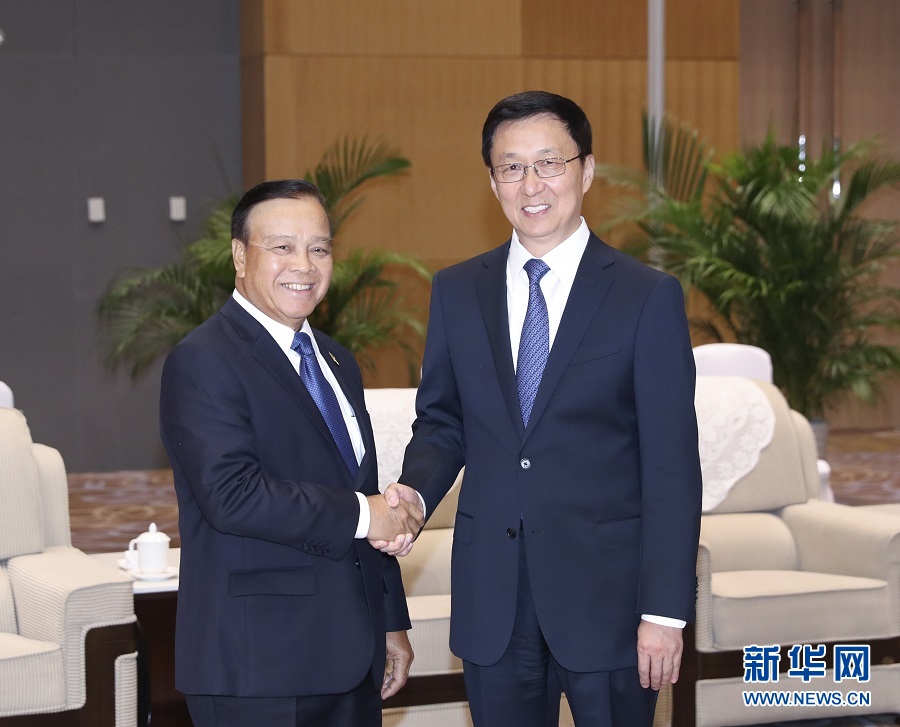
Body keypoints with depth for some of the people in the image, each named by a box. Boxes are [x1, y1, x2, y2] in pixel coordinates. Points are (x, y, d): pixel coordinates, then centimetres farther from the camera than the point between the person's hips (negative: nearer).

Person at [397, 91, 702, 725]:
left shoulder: (649, 298, -5)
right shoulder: (457, 292, 7)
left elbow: (672, 466, -7)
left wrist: (665, 612, -11)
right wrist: (410, 496, -8)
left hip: (604, 598, -3)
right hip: (490, 598, 3)